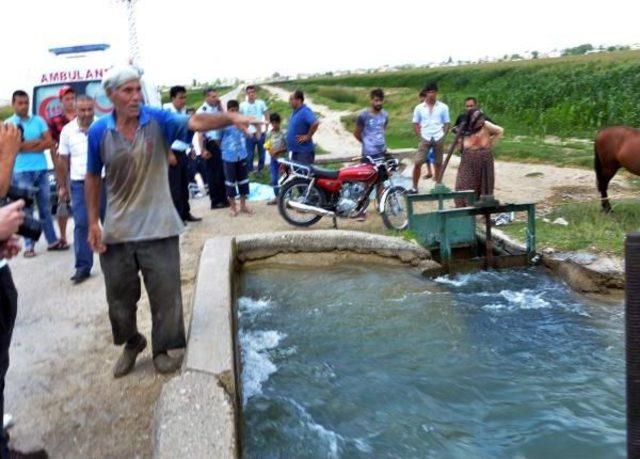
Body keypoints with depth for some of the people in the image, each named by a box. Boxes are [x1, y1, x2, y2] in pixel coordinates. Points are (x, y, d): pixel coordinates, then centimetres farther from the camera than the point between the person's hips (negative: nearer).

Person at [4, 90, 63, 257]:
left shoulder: (39, 121, 10)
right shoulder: (9, 123, 0)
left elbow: (49, 142, 1)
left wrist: (27, 146, -9)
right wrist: (38, 141, -5)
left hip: (41, 170, 3)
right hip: (21, 172, -3)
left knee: (45, 207, 9)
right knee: (26, 209, 0)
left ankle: (52, 241, 15)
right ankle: (29, 245, 4)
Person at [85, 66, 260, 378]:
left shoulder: (158, 119, -9)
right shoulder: (98, 131, -4)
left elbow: (196, 122, -26)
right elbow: (93, 177, 5)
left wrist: (230, 117, -45)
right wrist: (93, 223, 2)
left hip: (158, 228, -2)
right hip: (116, 231, 2)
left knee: (165, 293, 5)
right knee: (119, 296, 14)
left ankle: (161, 349, 25)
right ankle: (131, 344, 39)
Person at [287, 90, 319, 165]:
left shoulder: (305, 111, -18)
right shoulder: (295, 112, 12)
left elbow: (315, 123, -33)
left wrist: (308, 136, -22)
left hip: (304, 152, -10)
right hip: (295, 151, 10)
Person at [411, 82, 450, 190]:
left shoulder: (443, 107, 2)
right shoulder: (419, 108, 2)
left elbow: (446, 123, 7)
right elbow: (416, 124, 7)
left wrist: (443, 136, -2)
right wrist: (420, 136, -2)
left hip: (438, 139, 1)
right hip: (425, 139, 0)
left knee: (438, 163, 10)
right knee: (417, 163, -8)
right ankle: (415, 187, 1)